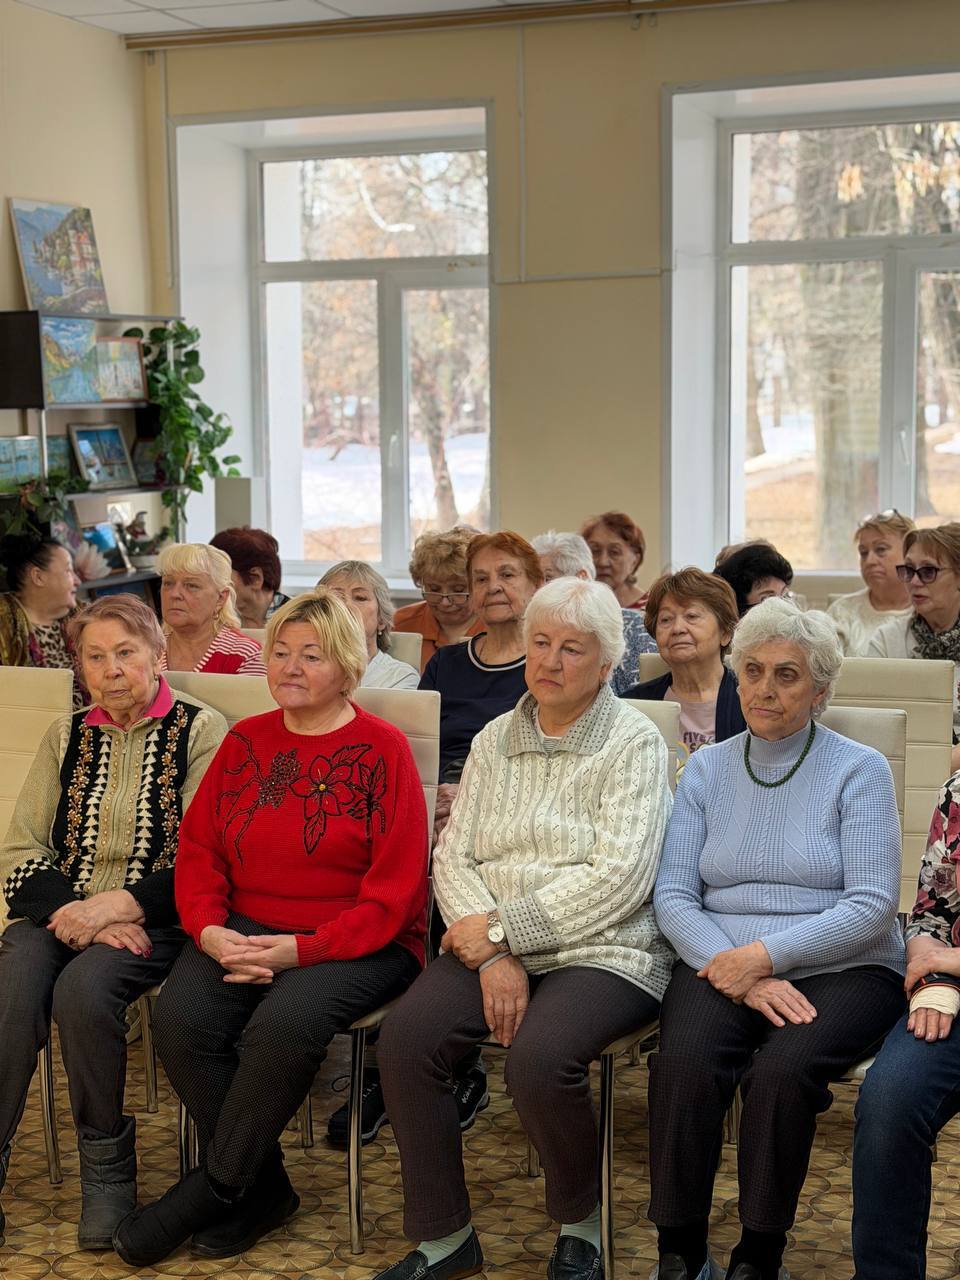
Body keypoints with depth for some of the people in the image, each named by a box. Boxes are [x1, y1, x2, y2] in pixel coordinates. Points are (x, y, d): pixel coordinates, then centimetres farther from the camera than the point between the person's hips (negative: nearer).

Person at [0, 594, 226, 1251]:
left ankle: (109, 1166, -12)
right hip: (60, 910, 4)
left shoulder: (200, 730, 2)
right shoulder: (67, 735, 16)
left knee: (83, 987, -32)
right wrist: (72, 910, -10)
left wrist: (117, 906, -17)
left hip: (151, 919, -3)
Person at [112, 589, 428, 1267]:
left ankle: (210, 1190, -11)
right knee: (179, 1016, -24)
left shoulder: (382, 748, -4)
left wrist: (302, 950, -19)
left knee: (283, 1024, -33)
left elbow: (395, 892, -10)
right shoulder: (245, 741, 13)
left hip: (356, 942, -4)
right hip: (244, 929, 5)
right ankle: (263, 1188, -6)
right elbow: (198, 848, 11)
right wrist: (209, 929, -10)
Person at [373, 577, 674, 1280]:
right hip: (491, 945, 5)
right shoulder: (496, 739, 15)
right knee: (406, 1038, -22)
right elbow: (453, 856, 8)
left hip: (600, 952, -5)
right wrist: (492, 954, -11)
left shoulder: (634, 742, -1)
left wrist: (501, 928, -14)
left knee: (539, 1058, -32)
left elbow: (620, 879, -12)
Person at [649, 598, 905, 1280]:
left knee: (780, 1070, -32)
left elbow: (872, 907, -6)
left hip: (842, 969, -2)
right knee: (684, 1062, -29)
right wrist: (736, 975, -13)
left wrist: (764, 955, -17)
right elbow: (673, 894, 5)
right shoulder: (706, 769, 13)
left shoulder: (860, 771, 3)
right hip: (722, 963, 2)